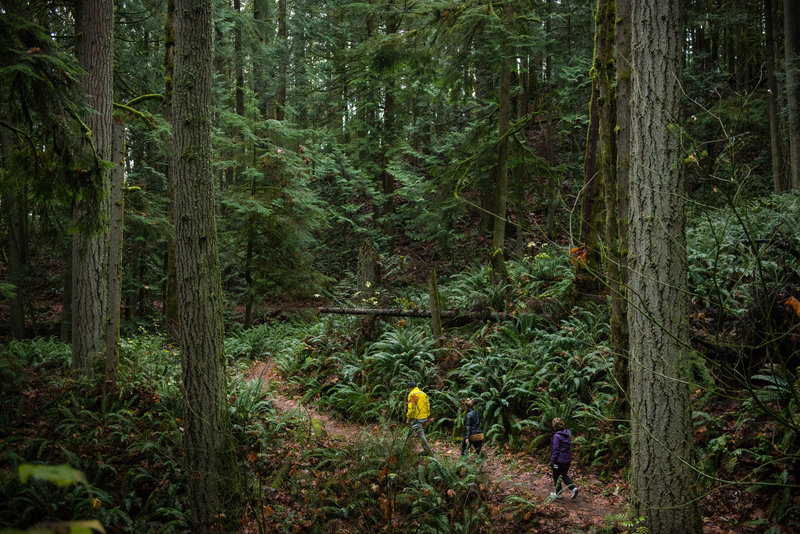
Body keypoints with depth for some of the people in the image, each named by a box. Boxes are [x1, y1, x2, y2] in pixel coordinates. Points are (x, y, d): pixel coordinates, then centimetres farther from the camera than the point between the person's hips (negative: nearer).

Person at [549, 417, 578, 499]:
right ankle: (573, 488, 5)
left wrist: (552, 461, -13)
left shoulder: (556, 436, -19)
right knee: (564, 475, 22)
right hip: (567, 460, 8)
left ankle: (558, 494, 18)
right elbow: (569, 447, 13)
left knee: (556, 477, 9)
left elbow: (555, 450, -19)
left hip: (559, 460, -7)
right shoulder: (567, 435, 4)